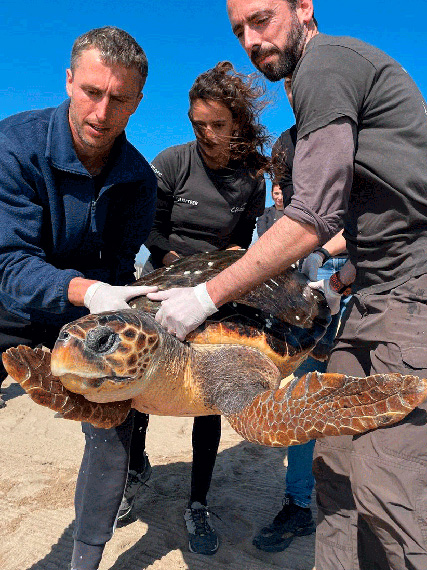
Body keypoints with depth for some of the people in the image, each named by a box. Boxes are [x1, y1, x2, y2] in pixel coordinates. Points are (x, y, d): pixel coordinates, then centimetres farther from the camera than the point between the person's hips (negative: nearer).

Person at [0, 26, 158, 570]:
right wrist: (85, 291, -45)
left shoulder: (138, 179, -11)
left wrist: (102, 299, -31)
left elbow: (117, 270, -8)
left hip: (83, 317, 3)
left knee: (113, 427, -4)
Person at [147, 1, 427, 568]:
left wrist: (208, 295, -13)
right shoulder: (340, 73, 24)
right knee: (336, 464, 7)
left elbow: (314, 220, -18)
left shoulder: (324, 63, -7)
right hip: (378, 296, 10)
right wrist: (337, 286, 20)